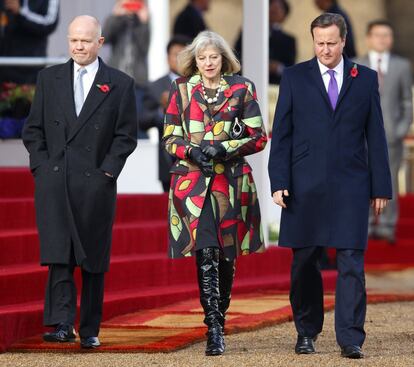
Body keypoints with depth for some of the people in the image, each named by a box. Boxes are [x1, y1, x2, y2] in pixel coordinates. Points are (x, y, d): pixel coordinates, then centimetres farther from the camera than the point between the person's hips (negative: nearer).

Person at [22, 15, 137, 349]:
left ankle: (90, 330, 11)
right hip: (54, 182, 1)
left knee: (93, 260, 4)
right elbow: (33, 130, 12)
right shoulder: (49, 79, 12)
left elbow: (126, 136, 3)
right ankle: (62, 324, -18)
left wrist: (107, 171, -7)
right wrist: (42, 167, -1)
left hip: (95, 184, -1)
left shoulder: (120, 84, 5)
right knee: (59, 257, -12)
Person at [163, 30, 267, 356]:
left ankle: (219, 321, 24)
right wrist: (191, 151, -11)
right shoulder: (181, 90, 9)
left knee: (227, 255, 6)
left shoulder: (241, 89, 6)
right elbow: (170, 138, 10)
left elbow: (259, 138, 4)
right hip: (192, 180, -1)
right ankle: (214, 329, -18)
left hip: (231, 182, 1)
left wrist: (225, 148, -11)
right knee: (206, 253, -14)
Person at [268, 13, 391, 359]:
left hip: (350, 185, 0)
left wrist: (381, 187, 3)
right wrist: (279, 182, -5)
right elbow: (281, 133, 4)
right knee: (304, 262, 6)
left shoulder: (366, 79, 7)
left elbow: (375, 136, 7)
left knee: (351, 262, -6)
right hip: (305, 185, 0)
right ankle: (307, 332, 19)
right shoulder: (295, 77, 6)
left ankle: (350, 338, -6)